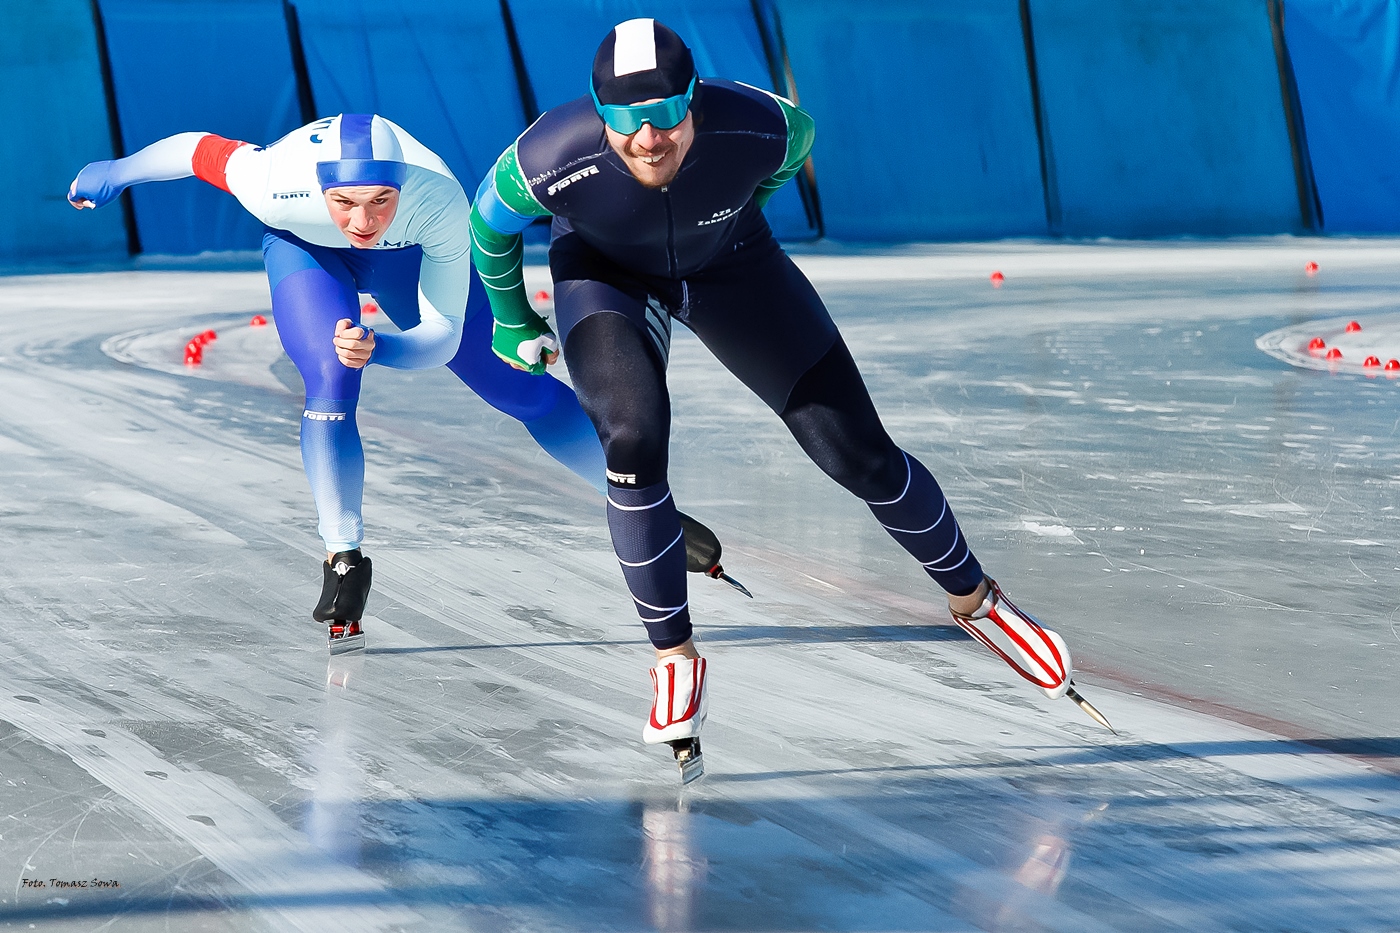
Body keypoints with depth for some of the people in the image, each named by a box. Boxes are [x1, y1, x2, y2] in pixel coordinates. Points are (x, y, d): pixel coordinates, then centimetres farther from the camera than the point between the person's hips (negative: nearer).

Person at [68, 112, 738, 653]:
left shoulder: (439, 203, -42)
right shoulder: (280, 187, -42)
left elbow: (442, 336, -35)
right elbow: (198, 149, -22)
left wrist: (378, 348, -56)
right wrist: (113, 174, -5)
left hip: (404, 256, 1)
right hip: (306, 253, 0)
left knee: (517, 388, 3)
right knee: (331, 385, -26)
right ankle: (344, 564, -10)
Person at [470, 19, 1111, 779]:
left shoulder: (751, 128, -34)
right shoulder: (549, 162, -37)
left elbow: (799, 136, -7)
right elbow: (489, 225, -12)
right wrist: (512, 322, 3)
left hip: (729, 268, 1)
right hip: (606, 277, -1)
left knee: (858, 452, 0)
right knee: (635, 437, -29)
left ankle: (974, 600, 25)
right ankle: (675, 657, -10)